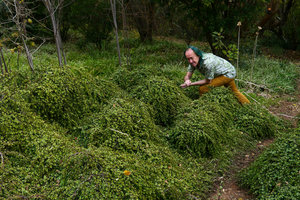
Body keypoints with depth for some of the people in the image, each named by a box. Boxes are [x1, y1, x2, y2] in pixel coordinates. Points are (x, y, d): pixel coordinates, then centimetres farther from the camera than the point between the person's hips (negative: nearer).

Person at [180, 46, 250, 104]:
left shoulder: (208, 63, -41)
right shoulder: (193, 61, -17)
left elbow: (208, 81, -27)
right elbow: (187, 76, -13)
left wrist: (191, 84, -29)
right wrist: (187, 81, -37)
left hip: (228, 74, -9)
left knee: (202, 88, -18)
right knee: (235, 91, 31)